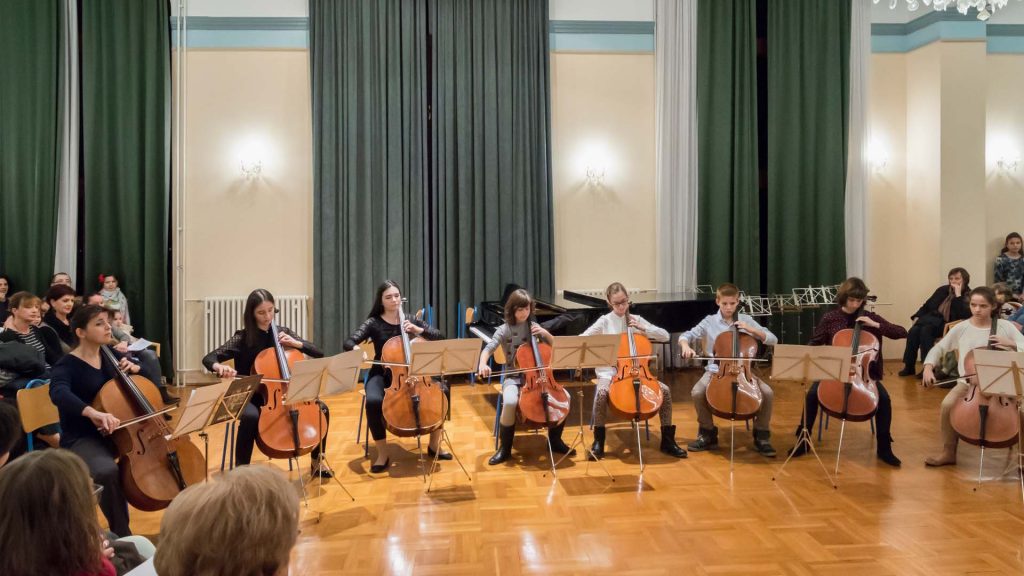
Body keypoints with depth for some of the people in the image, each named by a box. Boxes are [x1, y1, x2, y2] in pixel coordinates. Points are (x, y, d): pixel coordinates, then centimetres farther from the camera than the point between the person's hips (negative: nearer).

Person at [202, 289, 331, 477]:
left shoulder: (284, 333, 3)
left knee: (321, 409, -15)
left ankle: (317, 460, 5)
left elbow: (318, 354, 3)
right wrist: (220, 367, -37)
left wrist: (295, 343, -13)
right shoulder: (243, 338, -7)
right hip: (252, 398, -4)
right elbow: (208, 359, -14)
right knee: (250, 417, -38)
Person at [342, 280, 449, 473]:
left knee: (441, 391, -19)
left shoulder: (410, 320, 3)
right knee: (373, 401, -35)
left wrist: (418, 330, -17)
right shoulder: (373, 323, -5)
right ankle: (383, 454, -17)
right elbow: (348, 343, -15)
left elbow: (440, 337, -1)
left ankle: (434, 445, -2)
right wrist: (357, 350, -38)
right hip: (382, 374, -3)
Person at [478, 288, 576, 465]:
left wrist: (545, 333, -7)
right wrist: (483, 364, -37)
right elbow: (488, 349, -15)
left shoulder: (533, 326, 7)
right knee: (510, 402, -35)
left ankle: (555, 440, 5)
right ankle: (505, 448, -14)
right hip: (514, 378, -3)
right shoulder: (504, 330, -4)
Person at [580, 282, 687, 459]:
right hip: (610, 371, -3)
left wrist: (643, 328, -8)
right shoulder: (605, 321, 1)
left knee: (665, 390, -17)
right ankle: (598, 440, -15)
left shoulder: (636, 319, 8)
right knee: (602, 392, -35)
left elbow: (665, 336, 6)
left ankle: (667, 440, -3)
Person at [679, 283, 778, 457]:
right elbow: (685, 336, 2)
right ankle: (708, 433, -4)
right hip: (716, 370, -1)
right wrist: (685, 346, -21)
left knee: (767, 393, -23)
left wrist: (752, 330, -12)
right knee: (697, 392, -29)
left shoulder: (746, 320, 6)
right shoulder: (709, 321, 3)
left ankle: (761, 436, 0)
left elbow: (773, 340, 3)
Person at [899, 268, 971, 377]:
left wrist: (958, 295, -17)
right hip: (933, 321, 5)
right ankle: (909, 366, -20)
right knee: (913, 331, -25)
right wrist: (917, 317, 4)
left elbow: (964, 315, -18)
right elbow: (927, 305, 20)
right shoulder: (943, 290, 14)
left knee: (925, 330, -33)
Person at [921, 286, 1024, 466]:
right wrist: (928, 367, -9)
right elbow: (938, 348, 6)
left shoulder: (1005, 327, 0)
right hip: (967, 382, 1)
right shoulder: (961, 328, 2)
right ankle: (949, 452, -7)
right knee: (947, 405, -27)